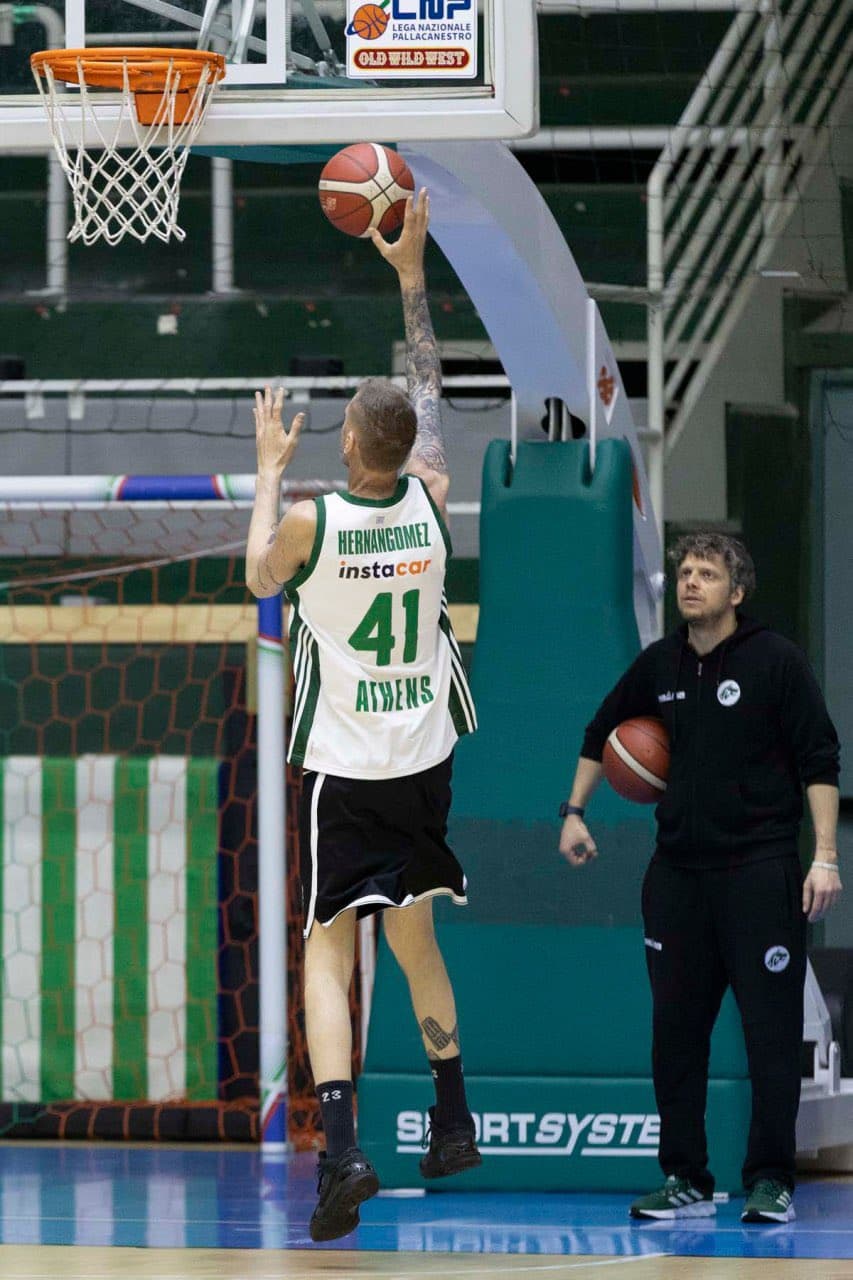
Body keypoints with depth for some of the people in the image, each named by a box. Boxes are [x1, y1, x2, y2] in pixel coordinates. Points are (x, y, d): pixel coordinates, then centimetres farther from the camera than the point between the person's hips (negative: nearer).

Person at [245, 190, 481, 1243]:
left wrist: (269, 470, 16)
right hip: (424, 759, 4)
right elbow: (429, 391, 12)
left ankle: (341, 1147, -23)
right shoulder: (431, 498, -5)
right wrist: (411, 273, 19)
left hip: (342, 767, -4)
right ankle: (453, 1126, 28)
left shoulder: (311, 519, -15)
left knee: (329, 951, -6)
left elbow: (260, 578, 7)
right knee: (414, 936, 20)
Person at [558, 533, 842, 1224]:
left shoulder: (776, 660, -6)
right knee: (676, 1030, 5)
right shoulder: (659, 665, 8)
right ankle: (685, 1181, 12)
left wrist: (825, 857, -14)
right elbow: (602, 733, 26)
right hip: (678, 874, 5)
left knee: (771, 1030, -4)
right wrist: (575, 813, 21)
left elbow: (820, 762, -8)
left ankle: (771, 1183, 1)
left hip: (760, 872, -5)